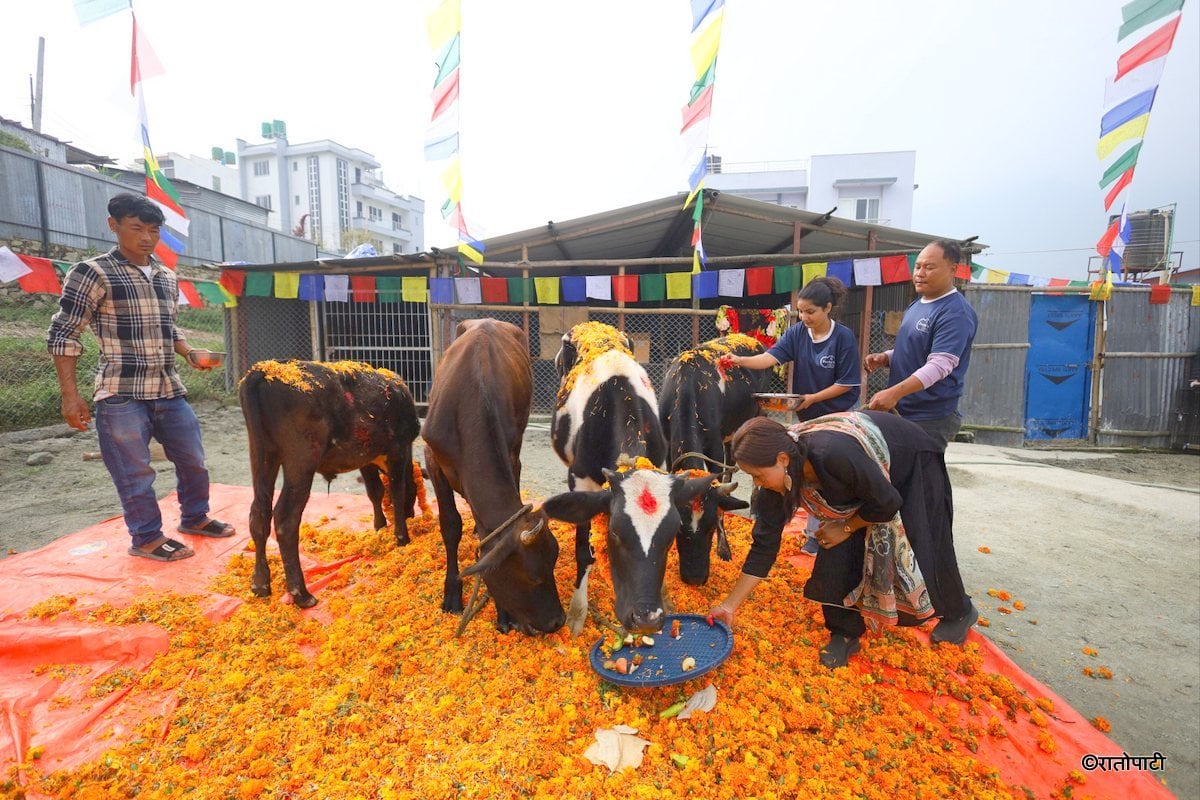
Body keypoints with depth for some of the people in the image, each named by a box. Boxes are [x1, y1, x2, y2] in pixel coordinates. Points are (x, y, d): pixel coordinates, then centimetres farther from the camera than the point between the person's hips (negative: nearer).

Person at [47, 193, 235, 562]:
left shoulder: (167, 278, 11)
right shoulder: (92, 274, -7)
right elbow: (63, 335, -7)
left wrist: (190, 353, 4)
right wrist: (70, 394, -11)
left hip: (170, 390, 6)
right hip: (121, 395, -6)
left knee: (193, 461, 13)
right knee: (135, 473, 4)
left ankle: (195, 518, 33)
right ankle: (147, 538, 21)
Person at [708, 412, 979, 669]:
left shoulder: (832, 454, -45)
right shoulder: (778, 476, -23)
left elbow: (887, 502, -30)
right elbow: (764, 544, -17)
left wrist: (847, 528, -15)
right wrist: (730, 605, -15)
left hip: (914, 464, -5)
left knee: (922, 550, 4)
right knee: (838, 553, -7)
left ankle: (960, 612, 35)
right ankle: (845, 633, 12)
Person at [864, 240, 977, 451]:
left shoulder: (956, 313, -15)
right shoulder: (917, 305, 14)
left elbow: (939, 365, -25)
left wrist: (894, 392, -35)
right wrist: (884, 358, 2)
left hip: (931, 419, -9)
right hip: (900, 412, 9)